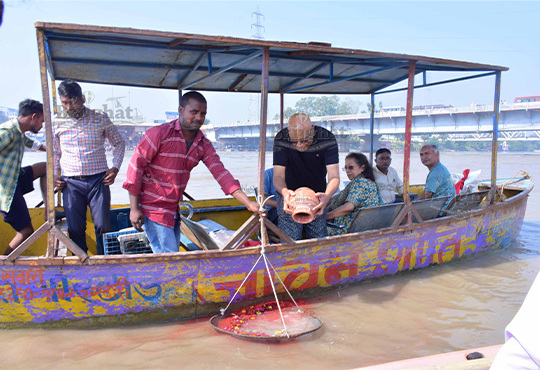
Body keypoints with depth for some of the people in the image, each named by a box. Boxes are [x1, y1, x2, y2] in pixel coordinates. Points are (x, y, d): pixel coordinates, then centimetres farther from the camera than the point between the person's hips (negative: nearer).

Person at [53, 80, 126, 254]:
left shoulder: (100, 118, 0)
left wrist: (115, 168, -1)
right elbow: (55, 152, 18)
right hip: (71, 182, 2)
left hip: (98, 180, -1)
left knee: (103, 225, -2)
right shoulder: (57, 122, 5)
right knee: (75, 228, 4)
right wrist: (55, 174, 5)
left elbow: (119, 143, 11)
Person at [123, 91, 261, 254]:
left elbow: (221, 173, -3)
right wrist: (134, 208, -14)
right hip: (153, 208, -6)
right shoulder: (160, 133, -13)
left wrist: (248, 203, -15)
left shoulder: (204, 145, 4)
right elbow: (136, 166, -11)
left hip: (173, 210, 6)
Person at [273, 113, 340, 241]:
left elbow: (334, 176, -23)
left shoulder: (327, 139, -19)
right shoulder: (281, 140, -20)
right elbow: (278, 176, -21)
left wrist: (327, 196, -45)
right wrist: (285, 192, -45)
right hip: (290, 196, -1)